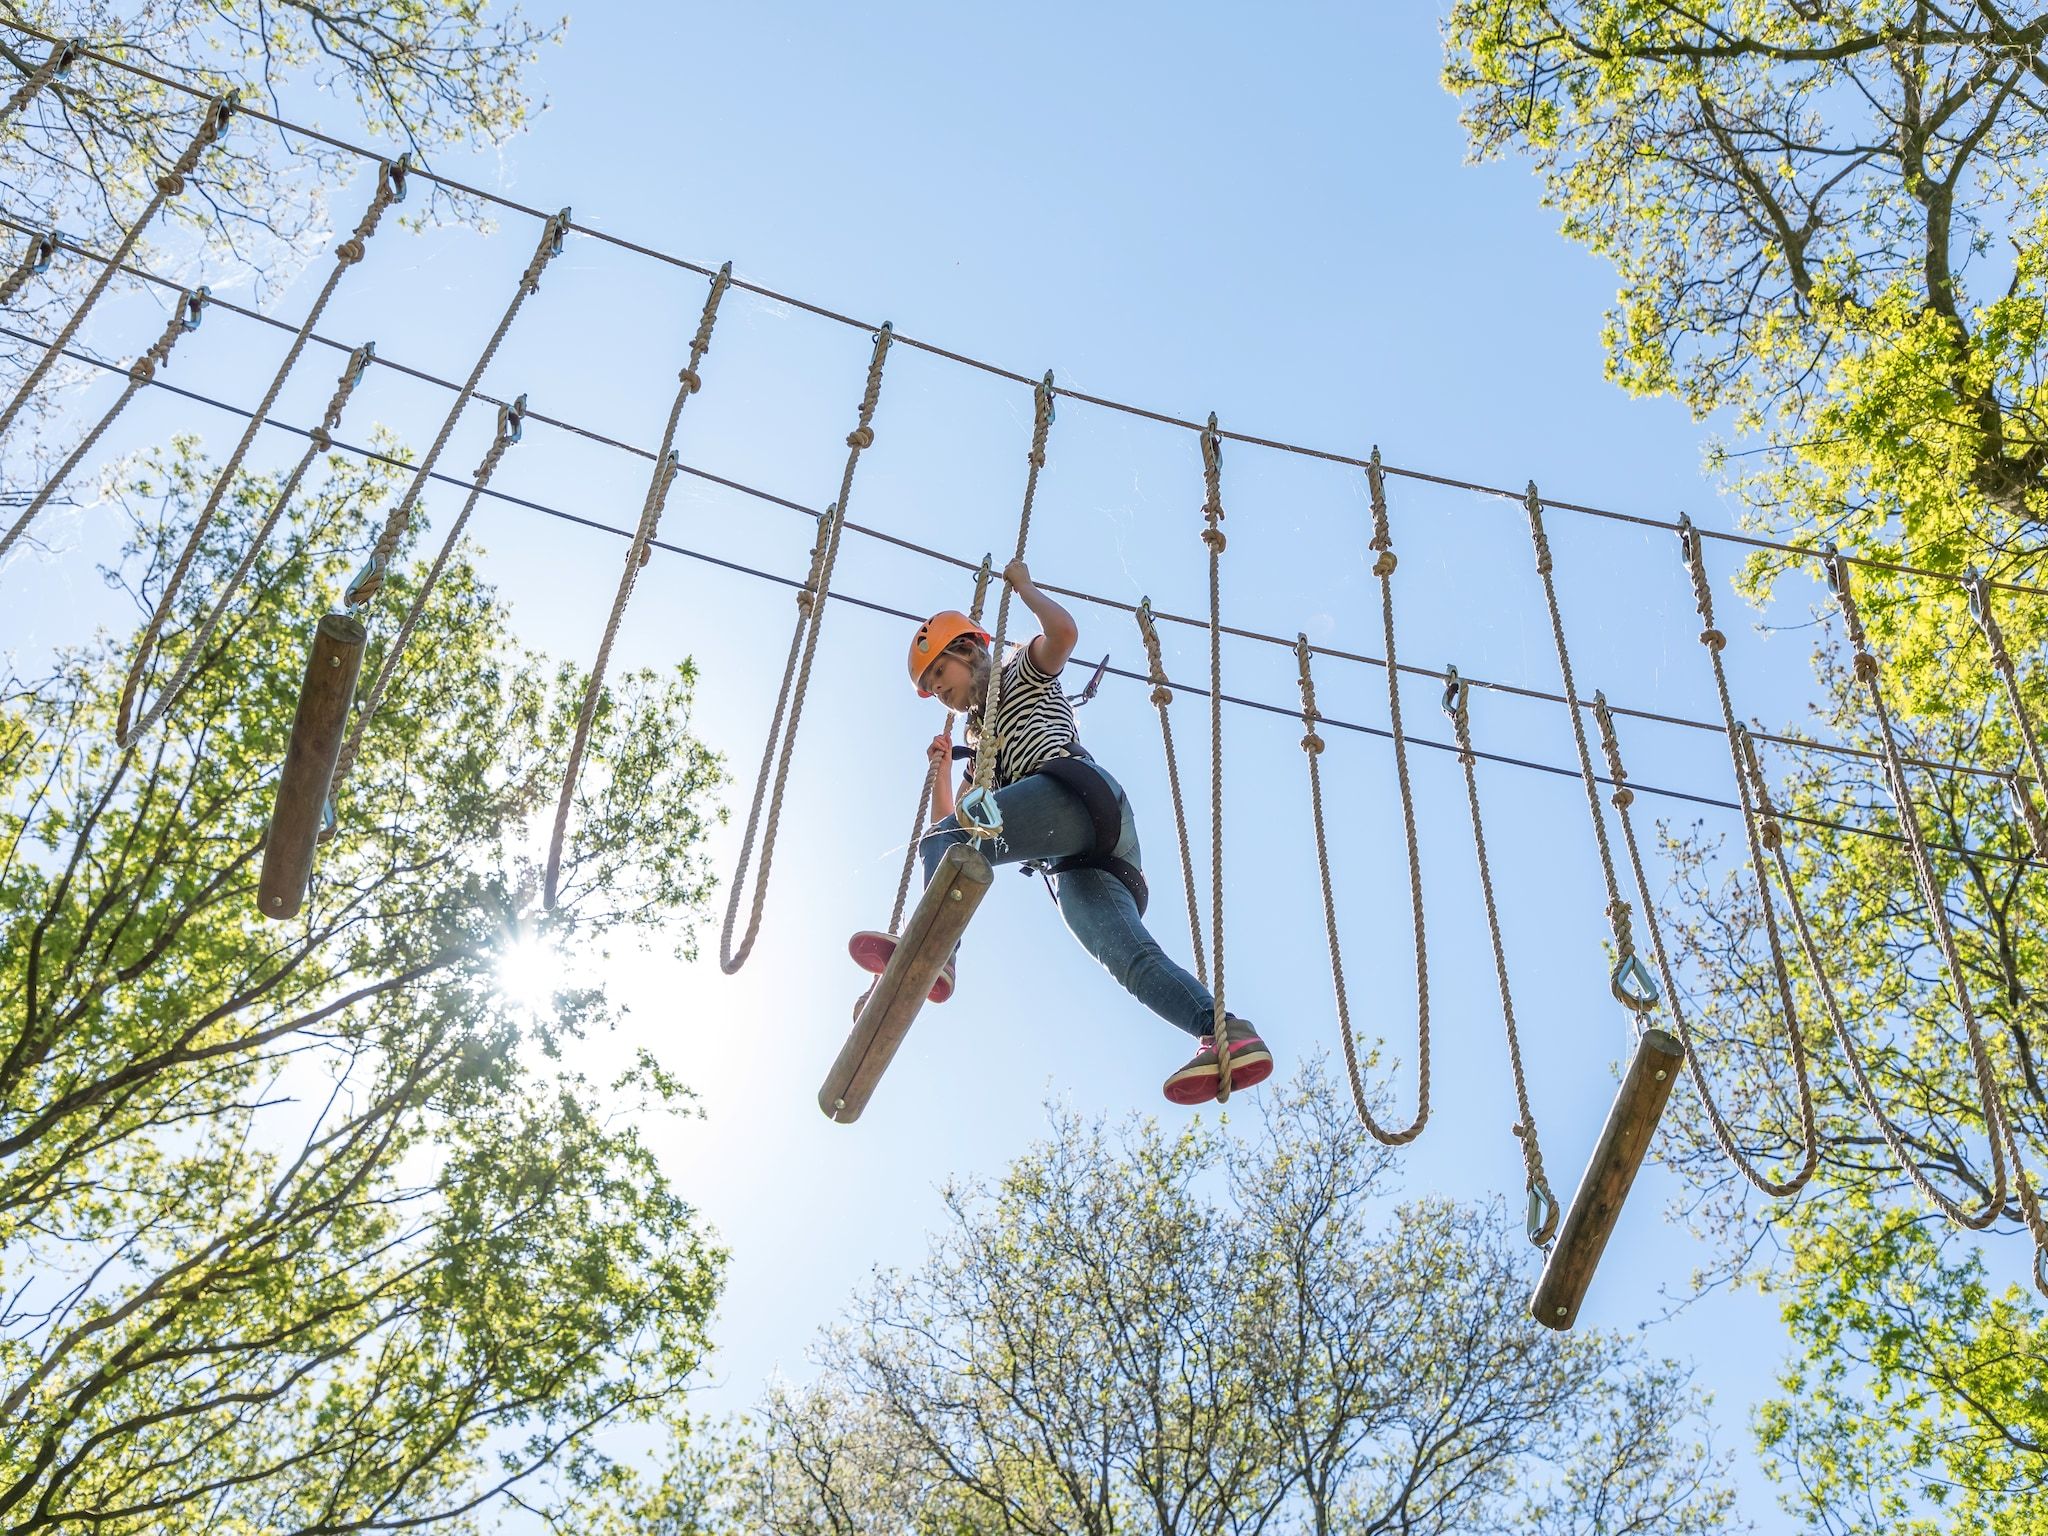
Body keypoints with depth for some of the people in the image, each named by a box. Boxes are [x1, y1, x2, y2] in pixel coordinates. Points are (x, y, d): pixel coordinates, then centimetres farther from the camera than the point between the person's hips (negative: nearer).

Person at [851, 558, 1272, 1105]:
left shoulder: (1022, 674, 23)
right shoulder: (980, 742, 43)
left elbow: (1064, 631, 0)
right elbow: (948, 824, 43)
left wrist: (1021, 585, 15)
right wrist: (940, 770, 31)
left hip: (1076, 790, -8)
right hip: (1075, 860, 8)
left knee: (946, 841, -23)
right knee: (1130, 954, -18)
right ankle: (1227, 1033, -36)